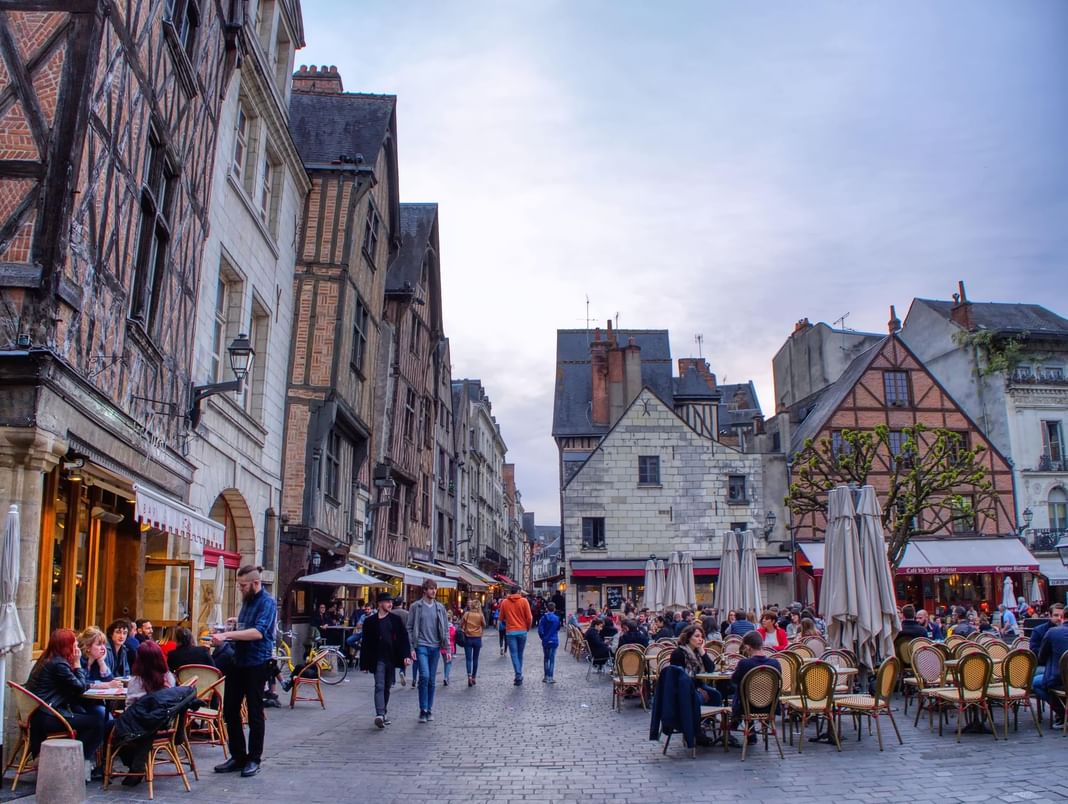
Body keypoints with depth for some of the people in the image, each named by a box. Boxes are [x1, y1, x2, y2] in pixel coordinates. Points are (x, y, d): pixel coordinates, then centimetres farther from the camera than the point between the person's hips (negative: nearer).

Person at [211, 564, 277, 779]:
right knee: (230, 710, 10)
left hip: (256, 664, -8)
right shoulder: (247, 600, 12)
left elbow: (258, 632, -27)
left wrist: (227, 635, -34)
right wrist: (237, 622, 5)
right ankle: (238, 756, 22)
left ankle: (254, 759, 14)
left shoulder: (267, 603, -14)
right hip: (238, 661, 8)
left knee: (254, 713, 2)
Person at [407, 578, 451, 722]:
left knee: (432, 680, 7)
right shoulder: (416, 606, -1)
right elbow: (410, 628, -1)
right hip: (421, 646, -3)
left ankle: (429, 710, 19)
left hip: (435, 647, 3)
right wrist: (411, 648, -7)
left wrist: (447, 648, 6)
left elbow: (445, 629, 10)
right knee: (424, 676, -16)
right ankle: (423, 710, -5)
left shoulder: (440, 608, 9)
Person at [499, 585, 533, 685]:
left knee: (514, 655, 1)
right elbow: (529, 617, -6)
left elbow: (501, 618, 7)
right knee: (520, 654, 14)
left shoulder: (504, 602, 0)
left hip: (510, 632, 0)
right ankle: (519, 675, 22)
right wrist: (528, 628, 12)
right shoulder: (524, 601, -4)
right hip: (522, 631, 0)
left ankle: (519, 676, -10)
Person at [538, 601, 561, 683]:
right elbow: (558, 629, 9)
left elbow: (540, 630, -11)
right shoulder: (557, 618, -4)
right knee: (552, 659, 2)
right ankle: (550, 677, -1)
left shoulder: (543, 618, -7)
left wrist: (543, 637, 2)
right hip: (554, 641, -1)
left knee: (546, 658, 14)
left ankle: (546, 676, 17)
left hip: (545, 641, 1)